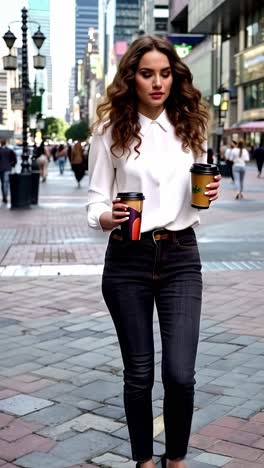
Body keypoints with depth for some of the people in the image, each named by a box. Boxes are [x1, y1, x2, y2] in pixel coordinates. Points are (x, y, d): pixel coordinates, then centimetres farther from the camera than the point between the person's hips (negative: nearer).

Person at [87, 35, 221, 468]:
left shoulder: (190, 126, 5)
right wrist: (107, 217, -23)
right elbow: (96, 199, -1)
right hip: (127, 259, -1)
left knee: (180, 374, -4)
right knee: (139, 374, 8)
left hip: (181, 257, 2)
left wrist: (208, 195, -7)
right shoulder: (111, 129, -3)